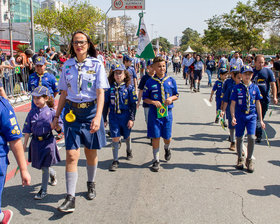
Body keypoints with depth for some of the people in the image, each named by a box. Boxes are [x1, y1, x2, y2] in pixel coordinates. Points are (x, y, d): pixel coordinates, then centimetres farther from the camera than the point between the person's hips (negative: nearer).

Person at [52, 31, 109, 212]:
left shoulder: (96, 65, -4)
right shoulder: (67, 66, 6)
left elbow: (100, 93, -10)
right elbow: (64, 94, 12)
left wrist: (98, 116, -22)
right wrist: (57, 116, 10)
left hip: (91, 112, -1)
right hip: (71, 113, 2)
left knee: (91, 153, 13)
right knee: (71, 155, -6)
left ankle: (91, 184, 37)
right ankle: (70, 198, -2)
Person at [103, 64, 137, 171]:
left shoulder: (129, 88, -4)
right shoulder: (110, 88, 0)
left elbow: (133, 104, -3)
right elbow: (106, 104, 6)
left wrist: (131, 119, -10)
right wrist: (104, 119, 5)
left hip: (125, 116, 0)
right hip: (113, 116, 0)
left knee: (127, 136, 18)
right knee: (115, 138, -6)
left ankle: (129, 151, 48)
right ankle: (115, 161, 3)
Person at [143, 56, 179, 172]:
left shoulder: (171, 81, 2)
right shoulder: (150, 82, -2)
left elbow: (176, 95, 11)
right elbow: (145, 98, 3)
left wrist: (171, 98, -10)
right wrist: (153, 102, -15)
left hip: (167, 112, 1)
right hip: (154, 113, -1)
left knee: (167, 136, 7)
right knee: (155, 137, 0)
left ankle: (167, 148, 43)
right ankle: (156, 160, 13)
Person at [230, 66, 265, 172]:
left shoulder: (255, 87, 4)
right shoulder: (237, 88, -1)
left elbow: (258, 104, 9)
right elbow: (233, 104, 0)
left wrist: (261, 120, 8)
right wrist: (233, 117, -12)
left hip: (252, 116, 1)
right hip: (240, 116, 0)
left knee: (251, 137, -12)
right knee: (239, 138, 8)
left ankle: (249, 160, 8)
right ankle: (240, 159, 28)